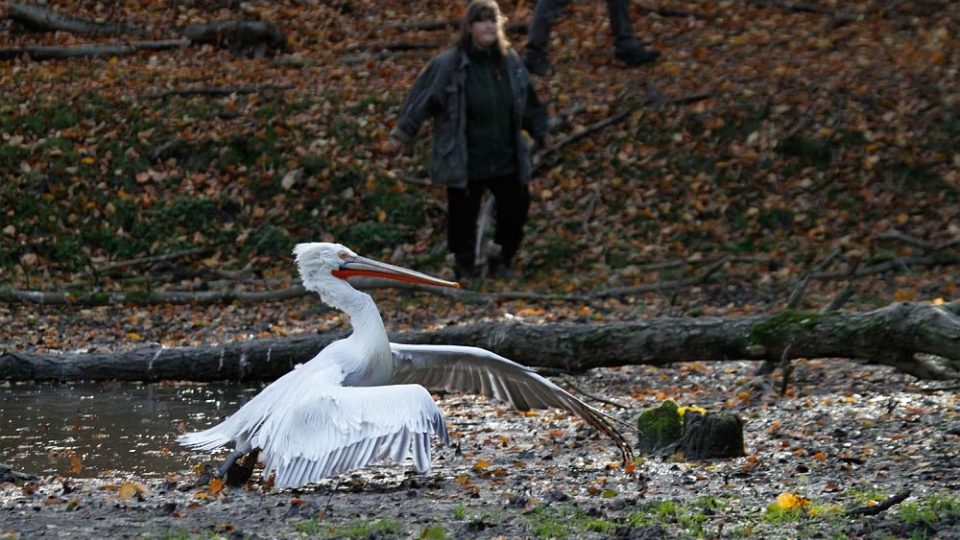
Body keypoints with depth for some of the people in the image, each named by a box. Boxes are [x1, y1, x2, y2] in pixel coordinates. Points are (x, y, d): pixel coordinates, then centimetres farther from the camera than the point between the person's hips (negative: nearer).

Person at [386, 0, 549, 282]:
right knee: (463, 215, 6)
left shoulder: (510, 61, 1)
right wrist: (402, 135, -7)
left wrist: (539, 131, 25)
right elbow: (421, 100, -8)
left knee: (516, 207, 11)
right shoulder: (448, 64, -14)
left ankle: (502, 262, 31)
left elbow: (527, 101, 15)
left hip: (506, 159, 4)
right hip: (465, 161, -4)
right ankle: (466, 270, 25)